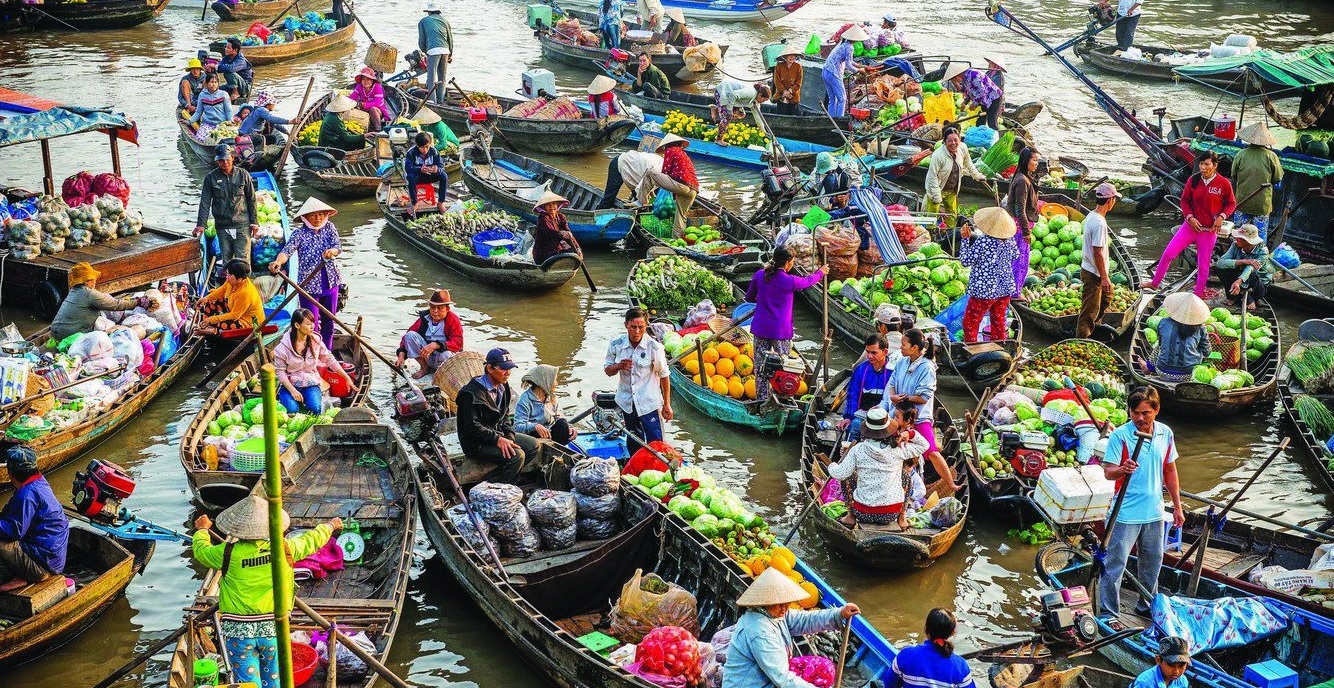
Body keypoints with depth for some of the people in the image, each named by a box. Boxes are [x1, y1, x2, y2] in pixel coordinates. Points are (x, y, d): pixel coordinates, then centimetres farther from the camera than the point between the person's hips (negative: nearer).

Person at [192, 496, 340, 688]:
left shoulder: (229, 553, -11)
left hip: (238, 630, -2)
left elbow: (200, 549, 9)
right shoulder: (284, 548, -7)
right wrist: (331, 525, 32)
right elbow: (313, 539, 12)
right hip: (273, 628, 2)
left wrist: (202, 529, 31)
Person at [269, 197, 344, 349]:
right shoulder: (299, 233, -10)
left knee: (329, 321, 15)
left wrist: (332, 251, -34)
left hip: (331, 282, 4)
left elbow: (338, 247, -9)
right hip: (309, 284, -4)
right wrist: (278, 261, -47)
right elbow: (288, 250, -24)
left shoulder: (329, 228, 2)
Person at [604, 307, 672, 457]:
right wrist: (619, 366, -20)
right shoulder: (616, 344, -7)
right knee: (633, 441, 21)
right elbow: (608, 371, 4)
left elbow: (664, 376, -7)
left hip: (649, 403, -4)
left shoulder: (654, 347, -16)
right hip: (626, 402, 4)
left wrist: (667, 404, -4)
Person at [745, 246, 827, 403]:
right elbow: (807, 281, 8)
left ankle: (761, 400, 16)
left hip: (760, 329, 4)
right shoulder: (789, 281, -14)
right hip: (781, 331, -4)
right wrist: (821, 272, 29)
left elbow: (749, 297, 10)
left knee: (761, 366, 9)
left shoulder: (760, 275, -4)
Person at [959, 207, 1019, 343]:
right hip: (1006, 288, 7)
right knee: (998, 321, 19)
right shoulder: (1010, 241, -4)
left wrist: (966, 238, -7)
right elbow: (1016, 256, 16)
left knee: (970, 323, 7)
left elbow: (965, 260, -14)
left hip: (984, 291, -7)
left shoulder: (982, 243, -23)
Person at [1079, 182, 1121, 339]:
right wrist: (1104, 277, -19)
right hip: (1094, 274, -10)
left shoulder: (1091, 216, 3)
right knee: (1090, 311, -1)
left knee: (1106, 297, 30)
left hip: (1088, 267, 10)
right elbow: (1097, 252, -26)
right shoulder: (1099, 223, -27)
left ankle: (1095, 323, 44)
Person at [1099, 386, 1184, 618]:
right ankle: (1108, 614, 4)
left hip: (1154, 512, 5)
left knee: (1152, 563, 19)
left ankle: (1147, 606, 37)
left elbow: (1170, 471, 13)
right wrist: (1122, 470, -39)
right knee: (1114, 564, -4)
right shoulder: (1120, 435, -13)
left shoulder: (1165, 434, 3)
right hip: (1126, 513, -5)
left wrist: (1177, 506, 14)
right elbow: (1108, 471, -16)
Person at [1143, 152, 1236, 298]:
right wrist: (1189, 217, -9)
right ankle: (1155, 283, 14)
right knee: (1168, 253, -2)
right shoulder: (1193, 180, -3)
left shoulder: (1224, 183, -9)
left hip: (1209, 230, -2)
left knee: (1203, 265, 6)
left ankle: (1198, 296, 19)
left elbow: (1231, 203, 2)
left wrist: (1222, 216, -14)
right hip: (1191, 226, 2)